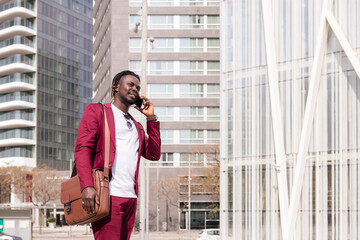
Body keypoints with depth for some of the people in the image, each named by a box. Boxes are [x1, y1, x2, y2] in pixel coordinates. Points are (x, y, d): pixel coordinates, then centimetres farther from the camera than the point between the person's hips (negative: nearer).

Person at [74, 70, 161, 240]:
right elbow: (82, 148, -4)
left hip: (130, 197, 7)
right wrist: (87, 186, -18)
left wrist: (151, 118, 14)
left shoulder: (136, 127, 27)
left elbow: (153, 154, 16)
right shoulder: (96, 111, 9)